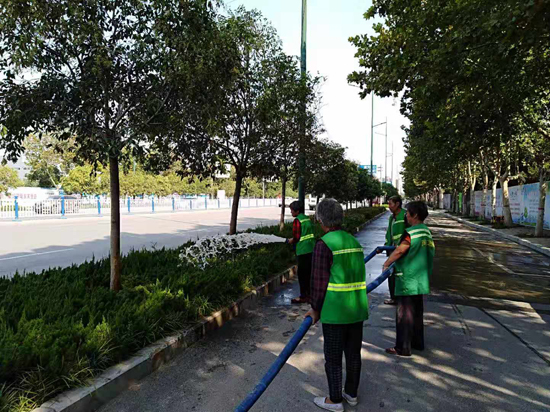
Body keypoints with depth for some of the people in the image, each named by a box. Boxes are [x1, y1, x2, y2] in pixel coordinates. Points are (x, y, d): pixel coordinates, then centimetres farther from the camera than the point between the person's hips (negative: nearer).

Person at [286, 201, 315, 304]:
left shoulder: (297, 220, -13)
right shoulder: (307, 218, 11)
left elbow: (296, 237, -15)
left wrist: (290, 241, 4)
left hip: (303, 251, -8)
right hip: (311, 249, 8)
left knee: (302, 274, 1)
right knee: (309, 273, 14)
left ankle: (303, 296, 7)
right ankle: (309, 294, 23)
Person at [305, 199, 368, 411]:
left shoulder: (324, 244, -17)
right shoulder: (354, 241, 5)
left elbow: (319, 281, -15)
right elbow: (357, 276, 12)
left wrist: (315, 308, -2)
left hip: (335, 312, -7)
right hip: (357, 309, 7)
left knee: (333, 357, 10)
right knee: (353, 353, 19)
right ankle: (351, 393, 36)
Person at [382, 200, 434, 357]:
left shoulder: (411, 232, -19)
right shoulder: (427, 232, 9)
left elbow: (399, 251, -24)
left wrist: (386, 264, -12)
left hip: (407, 280, -9)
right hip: (420, 280, 9)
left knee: (404, 313, 0)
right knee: (417, 312, 20)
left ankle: (403, 348, 8)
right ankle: (417, 342, 32)